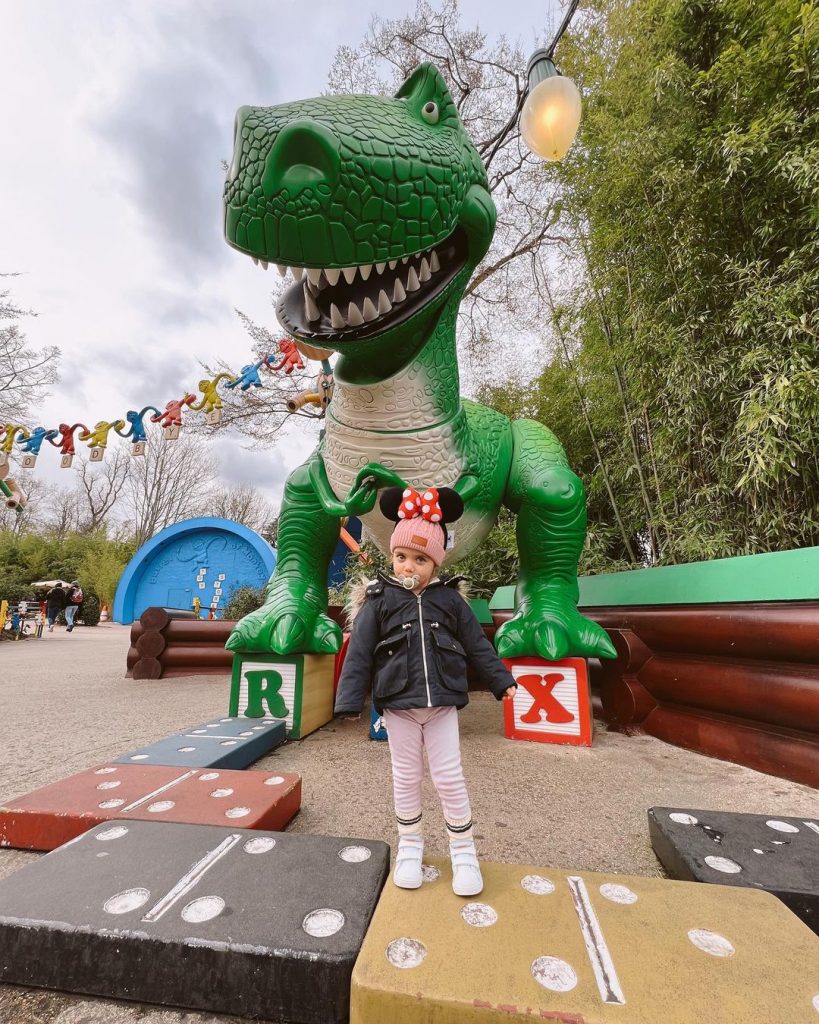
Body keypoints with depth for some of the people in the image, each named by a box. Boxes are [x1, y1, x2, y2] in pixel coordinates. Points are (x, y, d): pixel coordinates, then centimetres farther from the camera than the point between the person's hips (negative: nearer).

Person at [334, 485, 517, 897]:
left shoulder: (450, 599, -3)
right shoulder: (378, 600, -7)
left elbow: (477, 645, 6)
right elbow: (359, 654, -6)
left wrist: (502, 681, 8)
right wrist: (349, 701, -9)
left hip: (442, 703, 1)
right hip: (398, 705, 0)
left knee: (449, 777, 10)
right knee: (405, 776, 15)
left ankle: (463, 849, 32)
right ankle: (410, 844, 38)